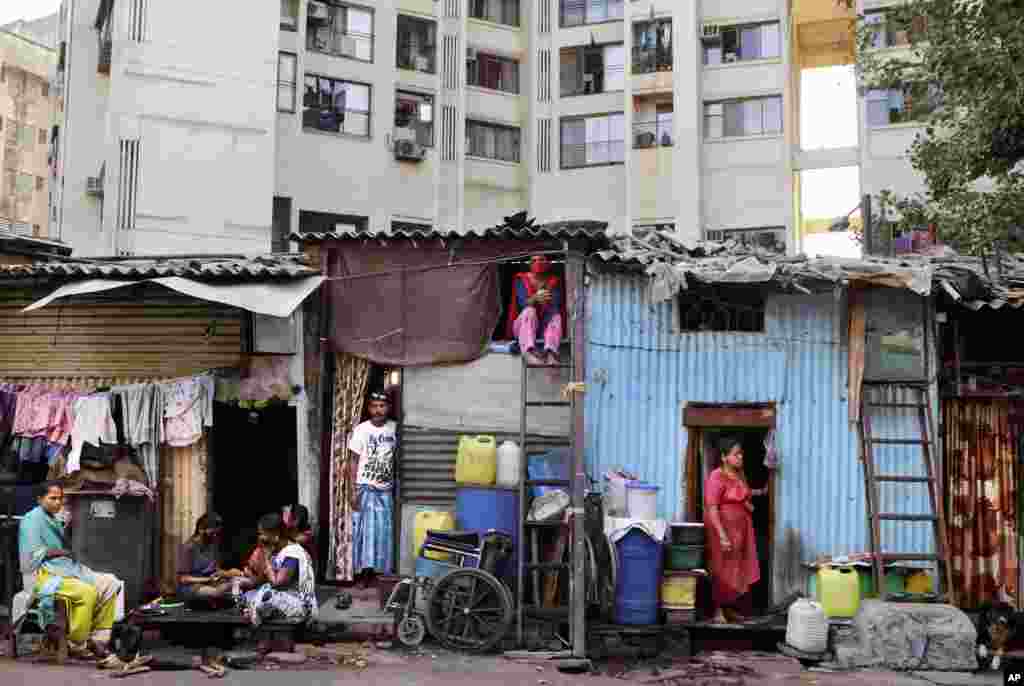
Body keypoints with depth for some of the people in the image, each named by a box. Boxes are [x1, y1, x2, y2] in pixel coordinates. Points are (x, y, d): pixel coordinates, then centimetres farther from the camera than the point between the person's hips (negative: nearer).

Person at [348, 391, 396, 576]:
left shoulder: (394, 428, 1)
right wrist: (354, 490, -12)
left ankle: (376, 571, 17)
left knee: (383, 531, 7)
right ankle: (363, 573, 2)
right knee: (365, 530, -5)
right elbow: (353, 461, -7)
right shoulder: (361, 430, -9)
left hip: (385, 489, 4)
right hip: (365, 487, -4)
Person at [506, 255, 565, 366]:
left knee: (556, 316, -26)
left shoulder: (554, 282, 2)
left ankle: (550, 353, -53)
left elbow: (557, 306, -13)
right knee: (529, 311, -31)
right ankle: (529, 353, -55)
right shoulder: (522, 280, -2)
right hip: (522, 326, -2)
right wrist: (535, 298, -41)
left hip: (544, 326, 2)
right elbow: (523, 303, -18)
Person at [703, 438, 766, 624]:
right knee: (722, 570, -2)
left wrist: (759, 492, 21)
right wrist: (722, 536, -28)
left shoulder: (739, 474, 8)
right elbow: (712, 509, -23)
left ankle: (729, 608, 22)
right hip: (723, 529, -8)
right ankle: (717, 611, 7)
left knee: (737, 569, 11)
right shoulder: (716, 478, -18)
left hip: (740, 529, 8)